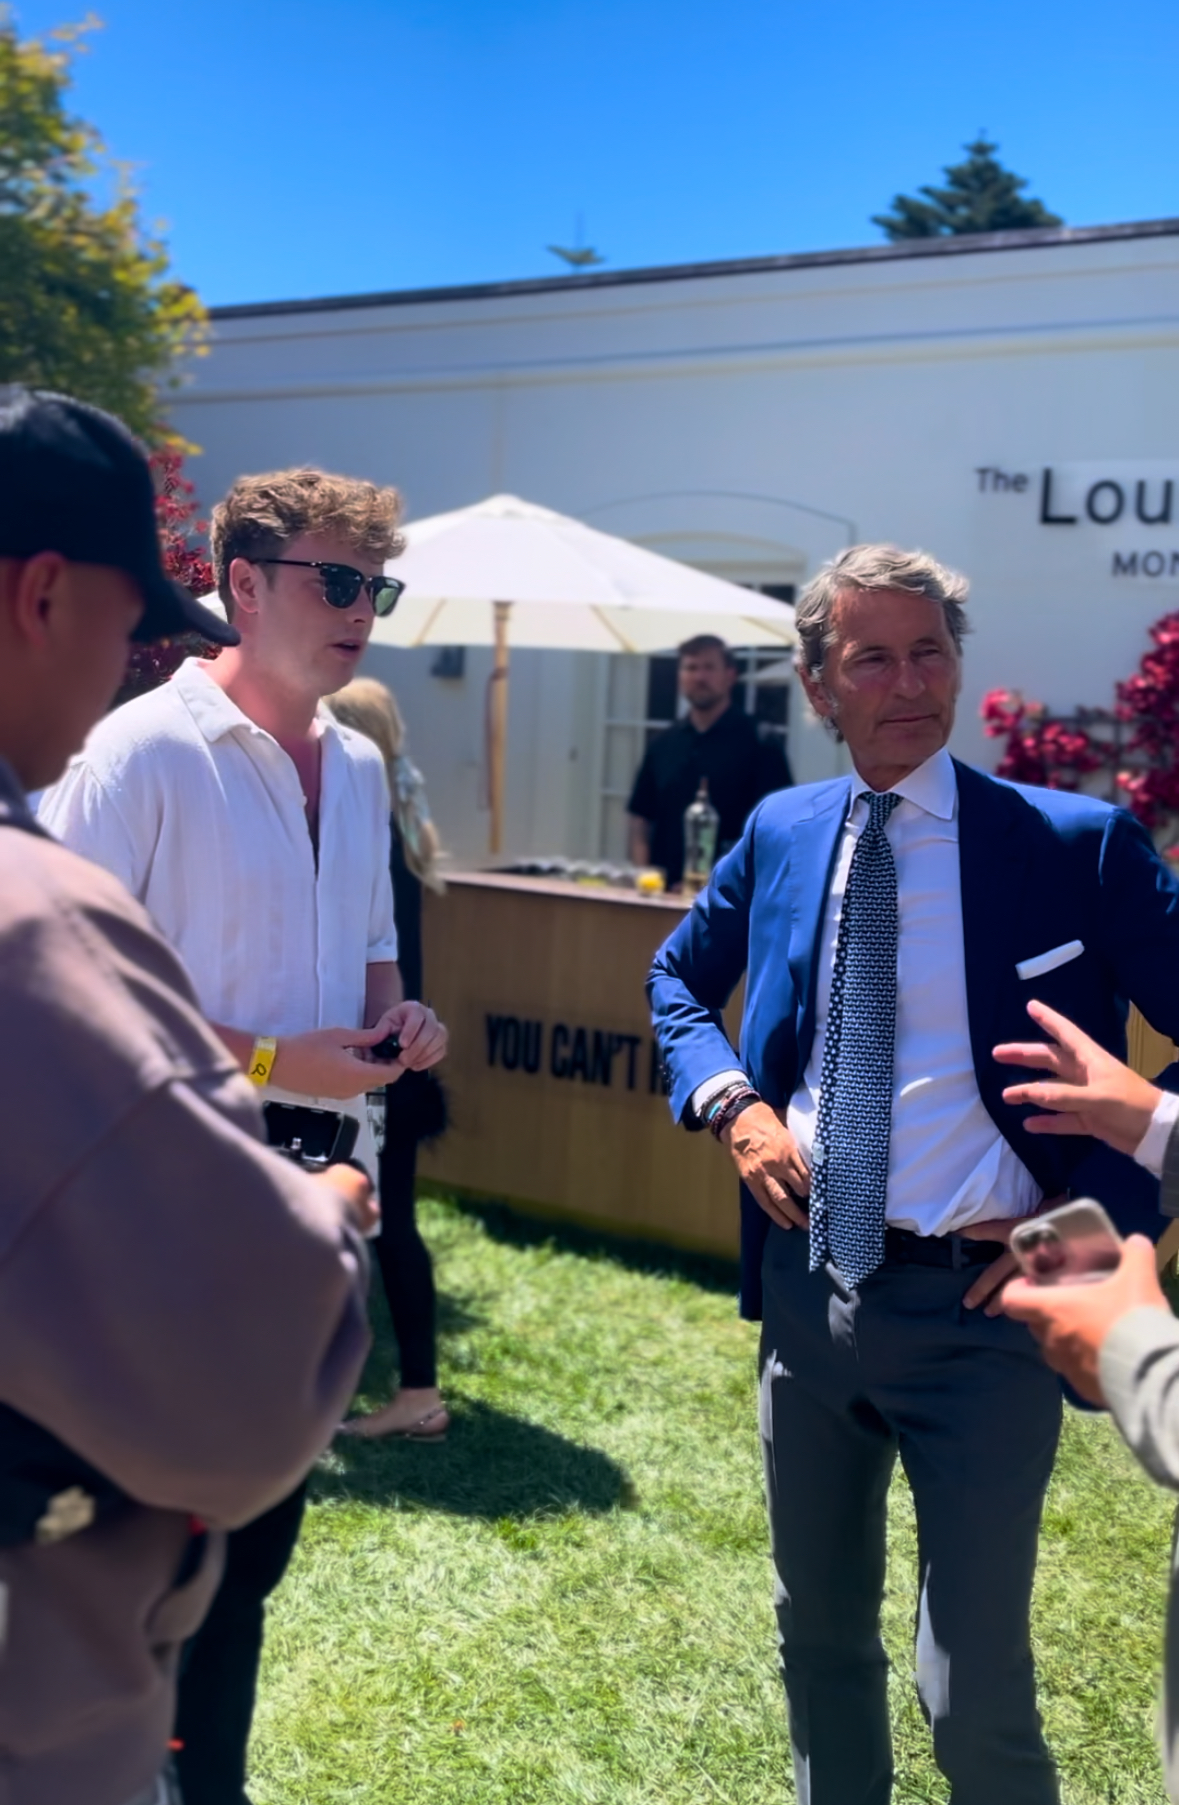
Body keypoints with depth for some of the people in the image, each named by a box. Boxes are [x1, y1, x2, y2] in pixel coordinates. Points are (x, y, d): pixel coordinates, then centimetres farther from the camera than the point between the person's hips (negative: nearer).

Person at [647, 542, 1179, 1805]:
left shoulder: (1078, 843, -9)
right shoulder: (779, 834, 3)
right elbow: (679, 976, 18)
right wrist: (730, 1100, 0)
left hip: (977, 1300, -4)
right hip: (808, 1284, 5)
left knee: (976, 1690, 2)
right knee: (819, 1629, 22)